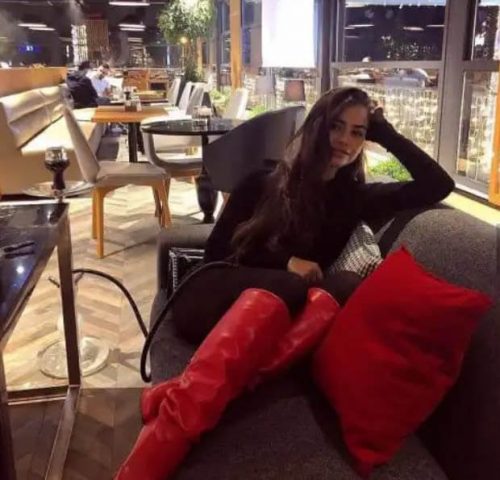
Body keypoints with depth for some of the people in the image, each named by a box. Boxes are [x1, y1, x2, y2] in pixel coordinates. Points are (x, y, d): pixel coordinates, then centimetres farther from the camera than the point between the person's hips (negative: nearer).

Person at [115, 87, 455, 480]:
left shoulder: (355, 196, 16)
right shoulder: (266, 180, 8)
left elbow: (438, 185, 12)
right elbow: (217, 251, 5)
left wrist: (386, 133, 9)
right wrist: (285, 263, -9)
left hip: (275, 321, 2)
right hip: (217, 300, -2)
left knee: (345, 290, -31)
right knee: (284, 289, -36)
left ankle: (184, 397, -46)